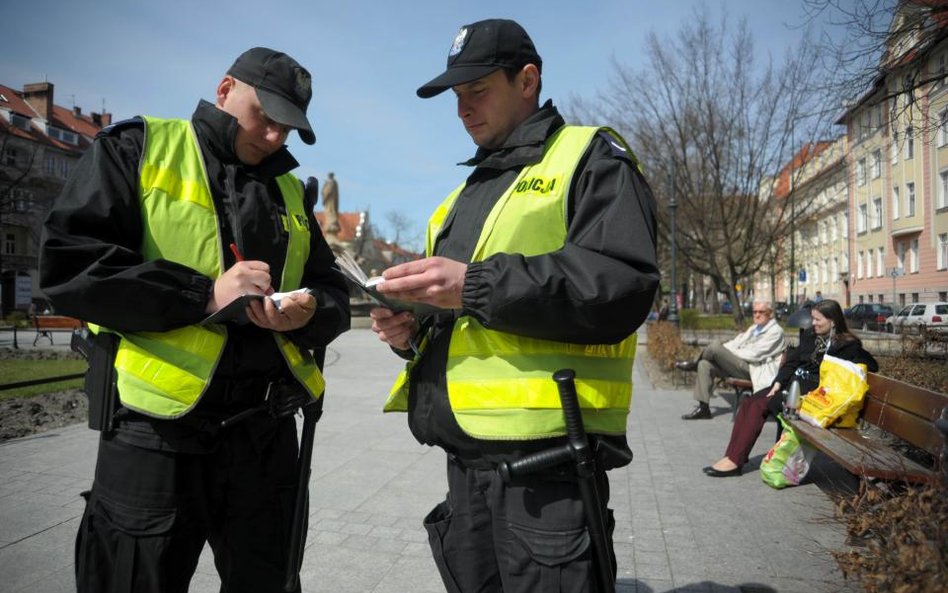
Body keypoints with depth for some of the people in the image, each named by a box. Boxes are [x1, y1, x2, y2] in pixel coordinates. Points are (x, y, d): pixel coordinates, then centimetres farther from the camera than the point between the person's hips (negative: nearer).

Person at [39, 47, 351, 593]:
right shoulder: (136, 148, 1)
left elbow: (333, 290, 14)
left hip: (267, 432, 5)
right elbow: (68, 262, -10)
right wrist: (204, 295, -17)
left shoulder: (290, 190, 15)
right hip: (157, 434, -4)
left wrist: (310, 312, -10)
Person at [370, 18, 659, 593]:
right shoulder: (469, 192, 22)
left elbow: (623, 285, -17)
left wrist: (478, 285, -23)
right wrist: (415, 332, 4)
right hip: (467, 450, 8)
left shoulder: (590, 157, -1)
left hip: (548, 451, -7)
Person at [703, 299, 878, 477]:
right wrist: (778, 383, -1)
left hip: (811, 392, -7)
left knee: (759, 405, -24)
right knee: (748, 402, -14)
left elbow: (871, 365, -10)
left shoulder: (847, 345, -4)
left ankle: (734, 461, -20)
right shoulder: (809, 335, 15)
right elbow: (791, 361, 13)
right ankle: (732, 456, -17)